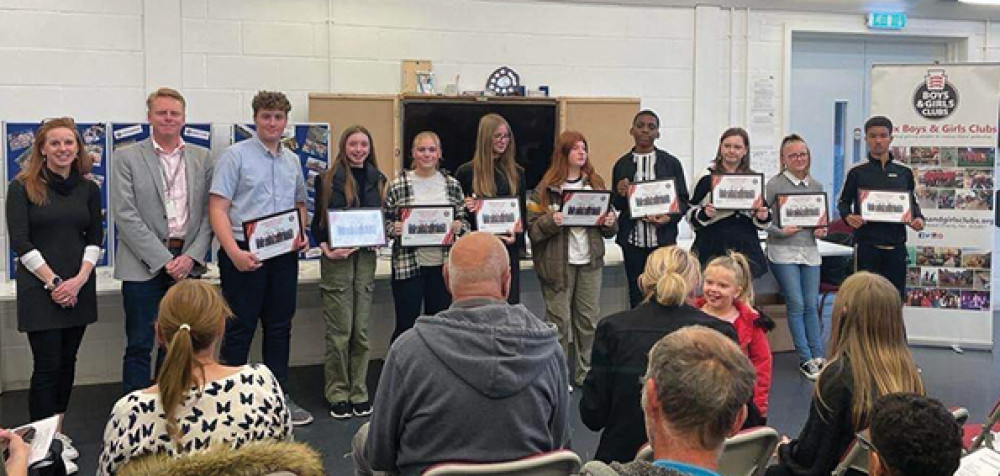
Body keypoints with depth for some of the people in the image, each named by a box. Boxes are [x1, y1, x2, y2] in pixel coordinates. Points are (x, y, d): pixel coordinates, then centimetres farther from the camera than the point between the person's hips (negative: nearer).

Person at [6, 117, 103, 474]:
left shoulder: (88, 188, 7)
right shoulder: (23, 187, -4)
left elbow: (95, 238, 6)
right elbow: (20, 242, -8)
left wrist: (79, 279, -7)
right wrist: (53, 282, -12)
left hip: (79, 288, 4)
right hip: (39, 288, -4)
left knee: (67, 362, 9)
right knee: (48, 365, -5)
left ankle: (57, 432, 21)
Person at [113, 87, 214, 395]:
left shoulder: (202, 158, 8)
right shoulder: (127, 157, -1)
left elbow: (208, 213, 6)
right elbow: (126, 216, -8)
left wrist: (191, 257, -8)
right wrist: (164, 260, -13)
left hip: (186, 264, 3)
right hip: (144, 266, -3)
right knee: (139, 346, 2)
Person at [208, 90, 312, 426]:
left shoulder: (292, 161, 12)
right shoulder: (236, 156, -6)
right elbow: (217, 209, -12)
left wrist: (302, 234, 3)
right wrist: (235, 253, -22)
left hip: (284, 255, 6)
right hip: (245, 253, -6)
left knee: (280, 328, 12)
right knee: (240, 330, 0)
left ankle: (279, 397, 23)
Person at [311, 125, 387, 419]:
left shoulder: (376, 180, 12)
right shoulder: (328, 180, 0)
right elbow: (318, 221, 0)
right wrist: (326, 247, -16)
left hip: (366, 257, 4)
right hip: (337, 259, -4)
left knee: (361, 331, 7)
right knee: (339, 332, -2)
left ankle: (359, 392, 16)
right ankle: (337, 394, 9)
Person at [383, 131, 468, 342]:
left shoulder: (452, 185, 7)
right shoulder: (397, 186, 1)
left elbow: (464, 220, 12)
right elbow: (385, 222, 4)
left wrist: (459, 226, -10)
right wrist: (393, 229, -17)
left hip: (443, 264, 2)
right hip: (408, 265, -2)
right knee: (405, 326, 3)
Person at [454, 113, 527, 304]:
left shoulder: (516, 173, 10)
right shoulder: (466, 172, 1)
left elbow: (523, 211, 12)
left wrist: (517, 236, -6)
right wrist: (465, 208, -15)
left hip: (509, 248, 3)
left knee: (510, 303, 5)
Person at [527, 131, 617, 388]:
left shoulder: (596, 184, 11)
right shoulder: (546, 188, -3)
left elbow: (609, 231, 16)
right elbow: (533, 229, -7)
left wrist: (609, 222, -6)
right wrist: (551, 221, -24)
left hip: (590, 261, 4)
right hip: (558, 261, -4)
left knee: (589, 319, 7)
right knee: (560, 320, 0)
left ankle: (585, 373, 19)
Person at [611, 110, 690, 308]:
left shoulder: (671, 163, 6)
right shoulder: (621, 165, 8)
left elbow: (683, 200, 6)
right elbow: (617, 206, 12)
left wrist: (669, 217, -13)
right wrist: (620, 194, -10)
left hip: (663, 239, -1)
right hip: (633, 240, 1)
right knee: (636, 297, 6)